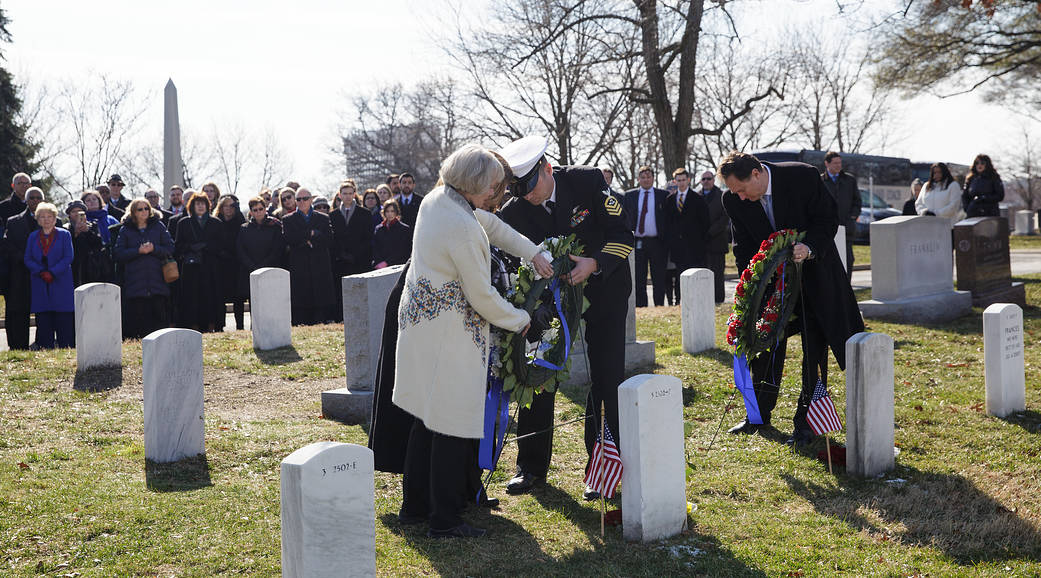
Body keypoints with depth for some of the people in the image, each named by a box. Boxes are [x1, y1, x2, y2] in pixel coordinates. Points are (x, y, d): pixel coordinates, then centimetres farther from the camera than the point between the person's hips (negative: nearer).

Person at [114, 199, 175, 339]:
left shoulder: (158, 226, 11)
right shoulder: (125, 230, 9)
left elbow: (170, 249, 6)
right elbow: (119, 254, 2)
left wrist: (154, 249, -10)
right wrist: (138, 251, -11)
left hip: (157, 279, 0)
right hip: (135, 283, 0)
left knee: (159, 312, -4)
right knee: (137, 315, -4)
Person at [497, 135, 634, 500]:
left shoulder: (588, 181, -17)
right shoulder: (514, 212, -12)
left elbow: (622, 235, -17)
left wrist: (594, 263, -33)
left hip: (603, 288, -2)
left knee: (606, 380, -5)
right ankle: (532, 467, 16)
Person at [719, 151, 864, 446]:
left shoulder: (804, 177, -23)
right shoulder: (733, 200, -12)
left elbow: (829, 219, -14)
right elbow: (743, 247, -3)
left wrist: (809, 247, -32)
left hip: (812, 270, -3)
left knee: (814, 348, -3)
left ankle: (805, 421, 5)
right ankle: (760, 414, 23)